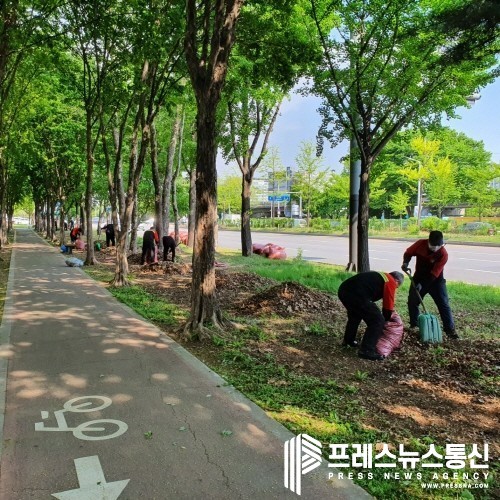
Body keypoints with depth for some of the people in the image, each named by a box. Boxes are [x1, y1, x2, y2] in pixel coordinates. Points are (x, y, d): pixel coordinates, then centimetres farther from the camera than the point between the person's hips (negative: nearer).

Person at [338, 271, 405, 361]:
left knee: (355, 315, 35)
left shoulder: (380, 276, 33)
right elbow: (388, 307, 9)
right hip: (356, 294, -9)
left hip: (343, 289, 9)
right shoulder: (391, 282, 9)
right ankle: (366, 351, 3)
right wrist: (385, 320, 28)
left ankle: (348, 340, 48)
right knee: (378, 321, 1)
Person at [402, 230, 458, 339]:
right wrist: (406, 263, -18)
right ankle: (414, 325, 23)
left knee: (444, 304, -6)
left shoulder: (443, 254, -26)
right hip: (419, 278, 3)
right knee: (412, 301, 6)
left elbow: (434, 274, -25)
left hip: (436, 281, -3)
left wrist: (422, 284, -27)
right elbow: (408, 253, 1)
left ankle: (450, 329, 1)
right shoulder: (420, 244, -17)